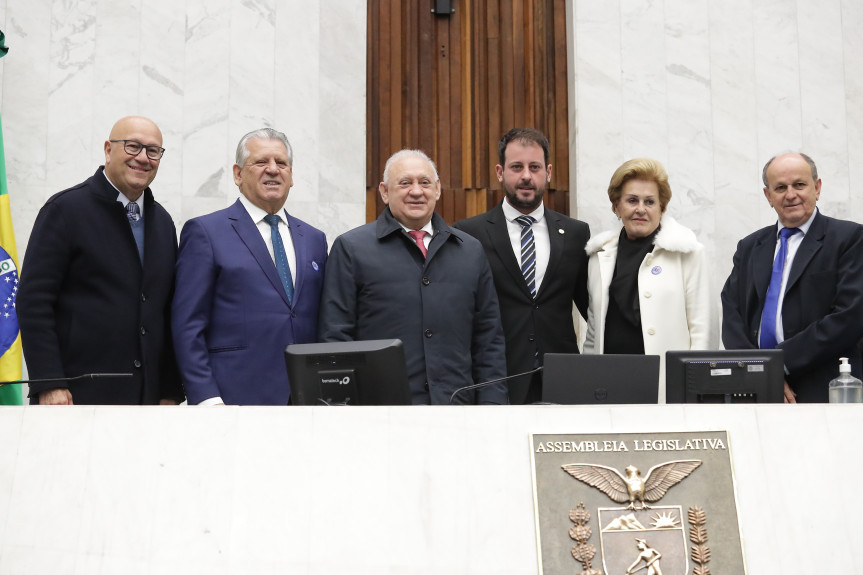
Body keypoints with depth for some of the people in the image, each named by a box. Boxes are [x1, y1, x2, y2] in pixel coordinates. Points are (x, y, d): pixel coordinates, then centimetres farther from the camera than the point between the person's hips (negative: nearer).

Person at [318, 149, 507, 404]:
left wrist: (492, 402, 2)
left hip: (457, 402, 3)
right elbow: (336, 336, -1)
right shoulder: (351, 248, 2)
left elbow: (488, 340, 12)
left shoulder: (471, 251, 13)